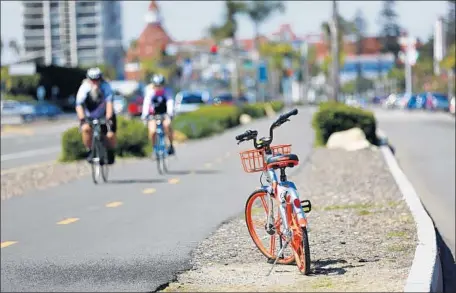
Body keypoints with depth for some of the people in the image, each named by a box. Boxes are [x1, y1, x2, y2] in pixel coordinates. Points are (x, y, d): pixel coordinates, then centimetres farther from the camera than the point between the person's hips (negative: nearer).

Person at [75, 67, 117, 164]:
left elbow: (109, 103, -31)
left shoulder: (105, 86, -23)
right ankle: (90, 151, -8)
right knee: (86, 129, -29)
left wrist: (108, 119, -42)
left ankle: (111, 152, 14)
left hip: (105, 115, 0)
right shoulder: (84, 88, -22)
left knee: (110, 135, -18)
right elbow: (79, 106, -28)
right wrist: (82, 120, -41)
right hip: (89, 116, 0)